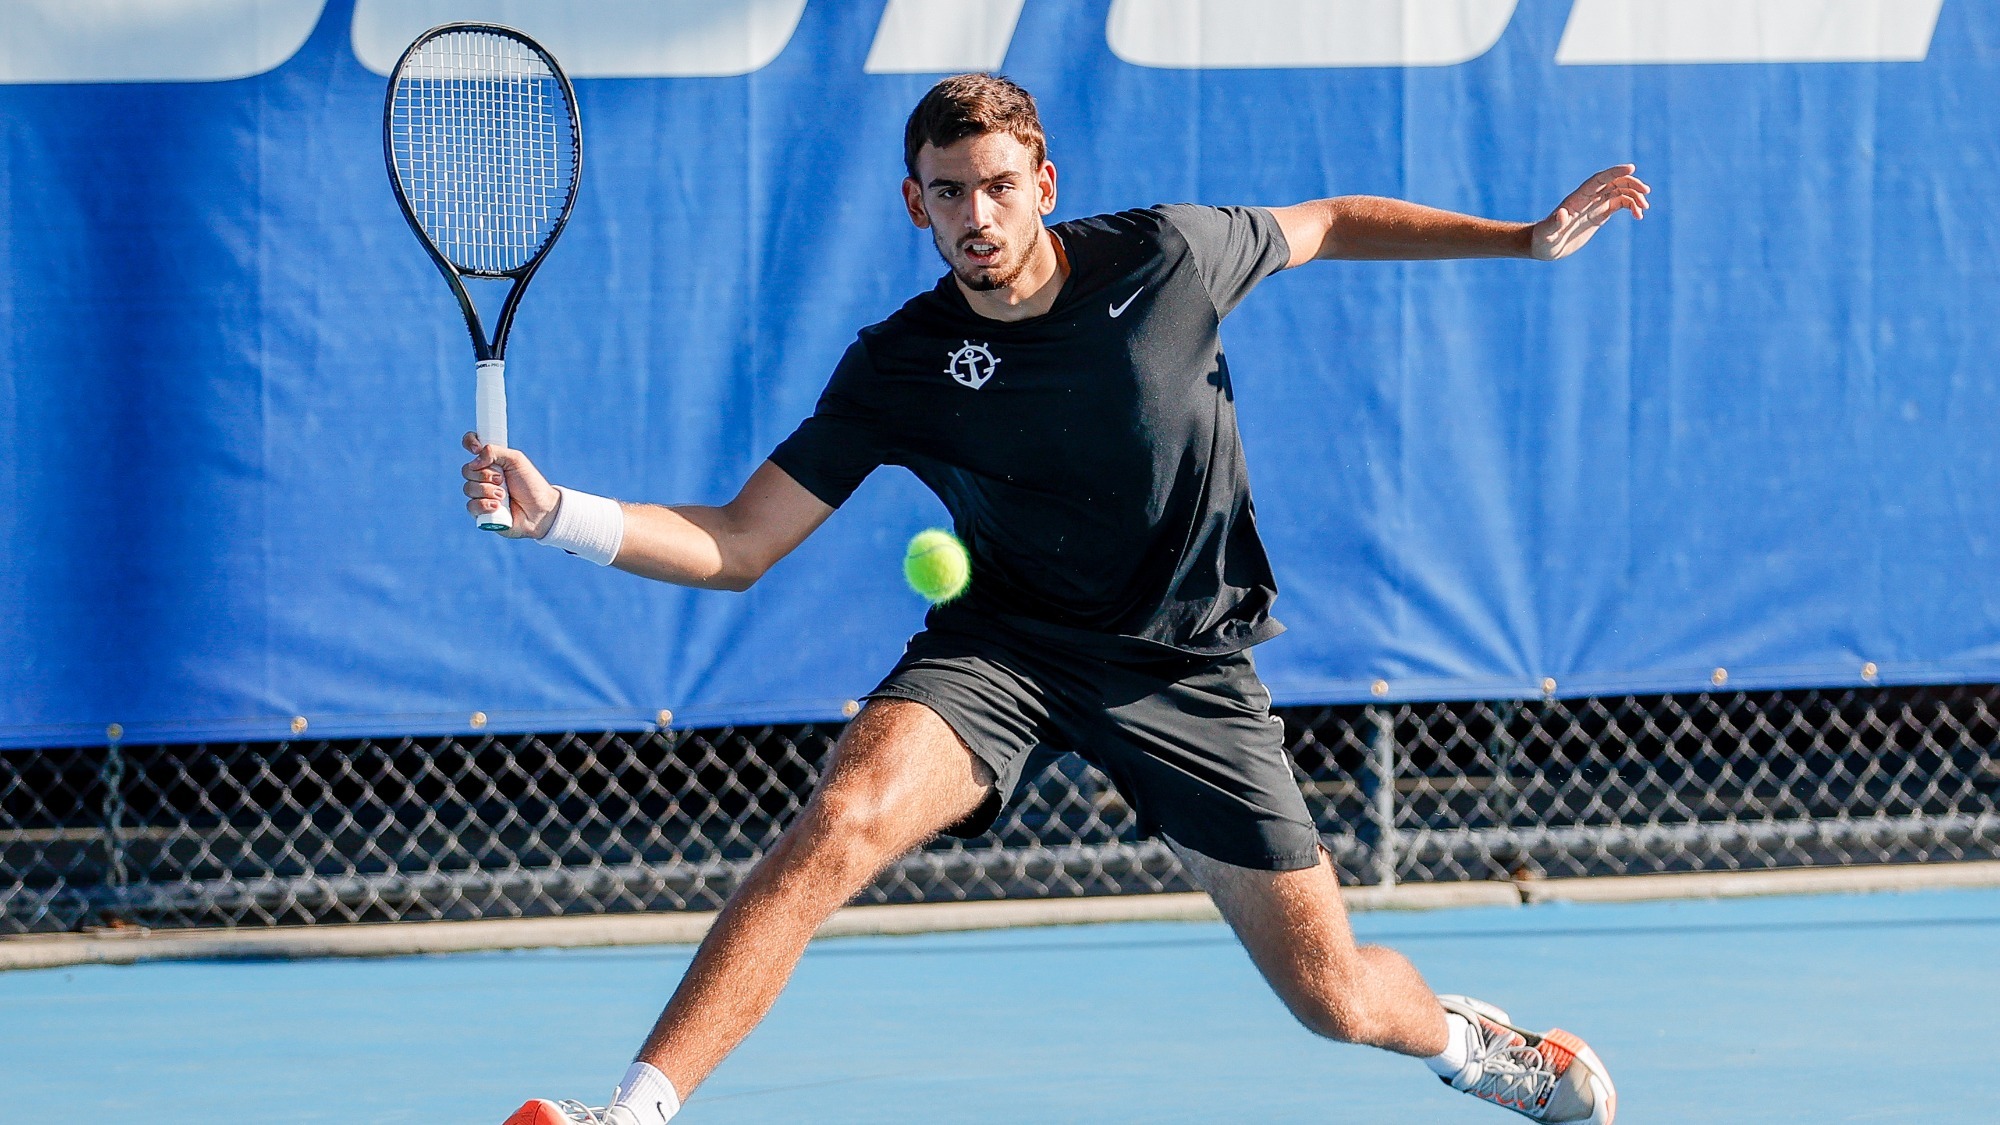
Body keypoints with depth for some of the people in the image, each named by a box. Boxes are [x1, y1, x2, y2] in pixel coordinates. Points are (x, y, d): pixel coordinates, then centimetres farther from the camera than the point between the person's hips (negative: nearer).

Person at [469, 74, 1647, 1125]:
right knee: (835, 828, -31)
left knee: (1335, 998, 2)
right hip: (1007, 645, -1)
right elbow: (735, 547, -11)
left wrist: (1527, 240, 8)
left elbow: (1329, 226, 10)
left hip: (1189, 664, 1)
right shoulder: (898, 370, -11)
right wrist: (555, 513, -26)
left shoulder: (1169, 255, -10)